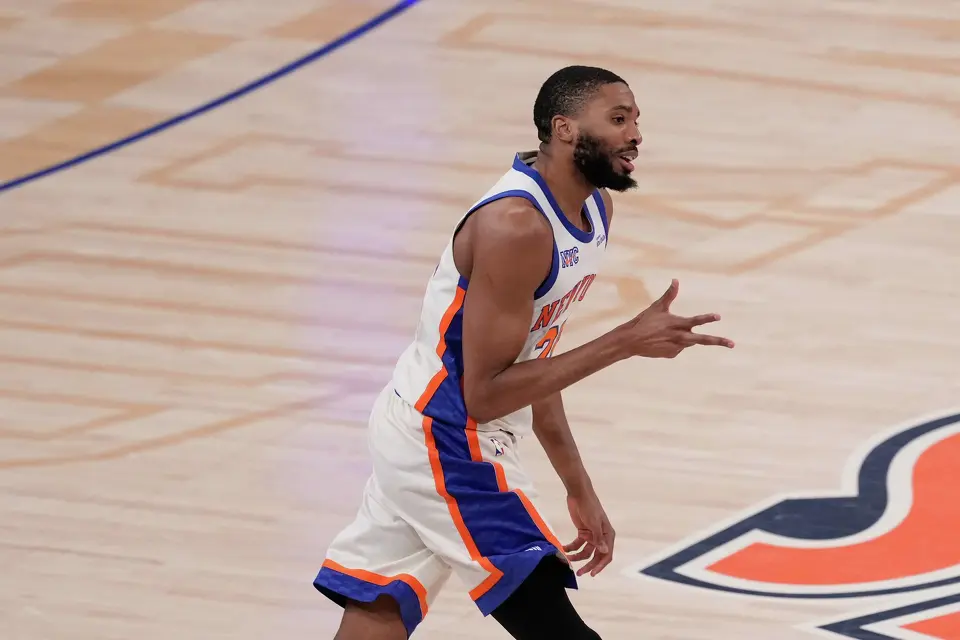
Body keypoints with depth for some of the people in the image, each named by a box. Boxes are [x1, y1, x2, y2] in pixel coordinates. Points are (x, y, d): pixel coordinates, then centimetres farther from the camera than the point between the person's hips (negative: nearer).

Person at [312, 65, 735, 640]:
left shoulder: (595, 209, 6)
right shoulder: (516, 226, -23)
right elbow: (484, 394, -24)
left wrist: (579, 490, 16)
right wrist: (626, 343, -25)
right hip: (444, 441, -10)